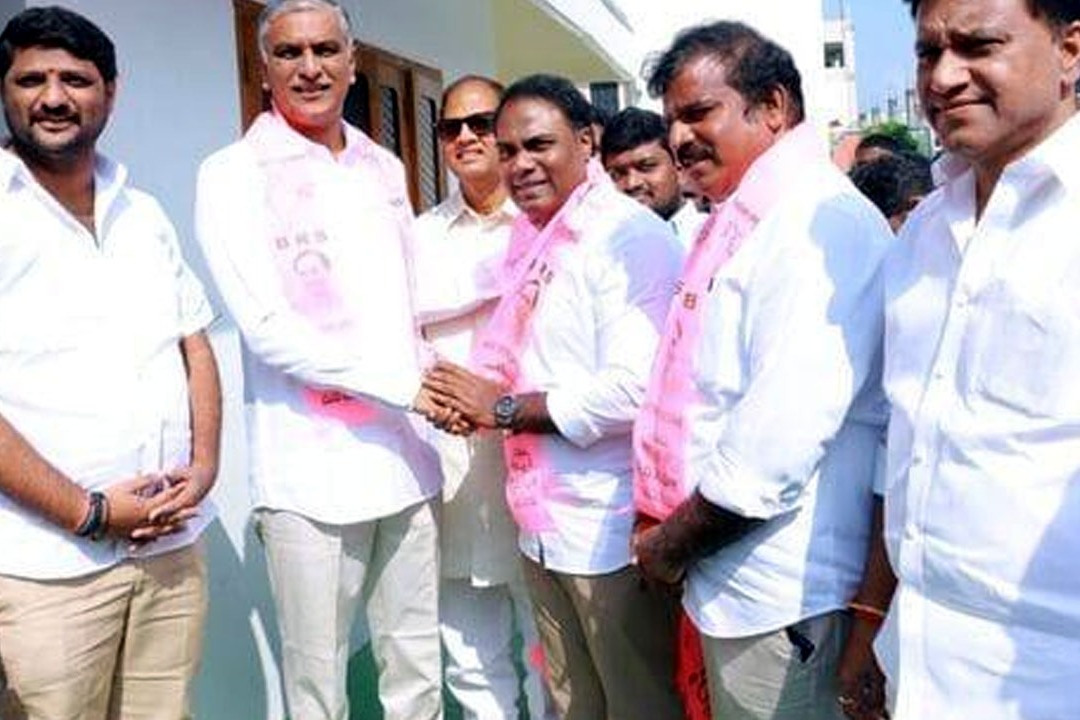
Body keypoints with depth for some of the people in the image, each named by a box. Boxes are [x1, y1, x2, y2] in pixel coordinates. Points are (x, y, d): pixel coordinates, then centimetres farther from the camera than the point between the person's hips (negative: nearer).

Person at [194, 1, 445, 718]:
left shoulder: (386, 168, 14)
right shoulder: (234, 173, -4)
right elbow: (269, 328, -13)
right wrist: (402, 384, -15)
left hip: (408, 460, 5)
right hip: (311, 473, -5)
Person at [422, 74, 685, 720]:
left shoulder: (631, 237, -15)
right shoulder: (527, 239, 10)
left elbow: (634, 392, -26)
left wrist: (504, 407, -16)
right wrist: (471, 397, -5)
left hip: (612, 528, -8)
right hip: (543, 521, 8)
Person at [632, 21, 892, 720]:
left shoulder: (818, 223, -18)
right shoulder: (744, 224, 12)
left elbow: (778, 446, -25)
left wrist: (671, 544, -12)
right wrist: (670, 532, 8)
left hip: (778, 599, -9)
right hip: (728, 583, 9)